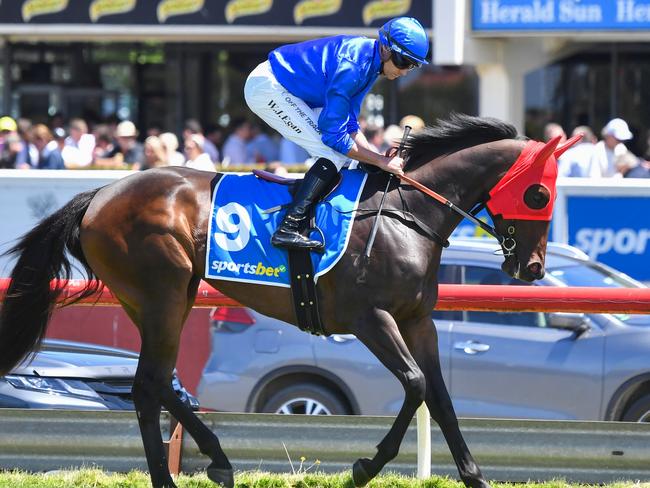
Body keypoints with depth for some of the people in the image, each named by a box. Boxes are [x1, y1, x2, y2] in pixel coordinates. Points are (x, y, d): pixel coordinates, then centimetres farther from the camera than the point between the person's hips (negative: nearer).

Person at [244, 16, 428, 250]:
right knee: (334, 154, -15)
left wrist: (379, 156, -5)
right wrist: (380, 161, -20)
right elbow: (333, 134, -25)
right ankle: (288, 229, -24)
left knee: (340, 153, 9)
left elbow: (349, 124, 8)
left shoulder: (370, 63, 3)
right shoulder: (351, 65, -27)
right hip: (267, 88, -10)